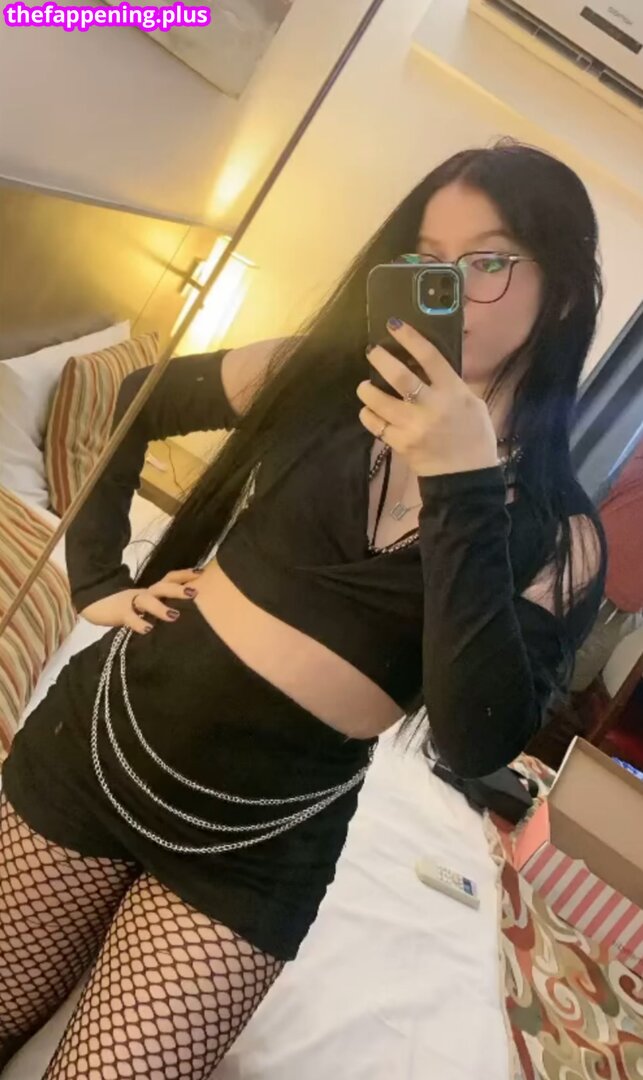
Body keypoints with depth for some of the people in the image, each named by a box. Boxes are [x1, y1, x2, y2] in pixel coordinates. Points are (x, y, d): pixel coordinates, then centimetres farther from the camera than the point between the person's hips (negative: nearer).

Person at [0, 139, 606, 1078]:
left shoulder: (560, 534, -7)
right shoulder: (317, 374, -4)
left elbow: (478, 744, -22)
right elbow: (135, 403, 11)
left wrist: (461, 487, -29)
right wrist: (96, 575, 3)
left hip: (259, 852, -1)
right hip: (102, 745, 2)